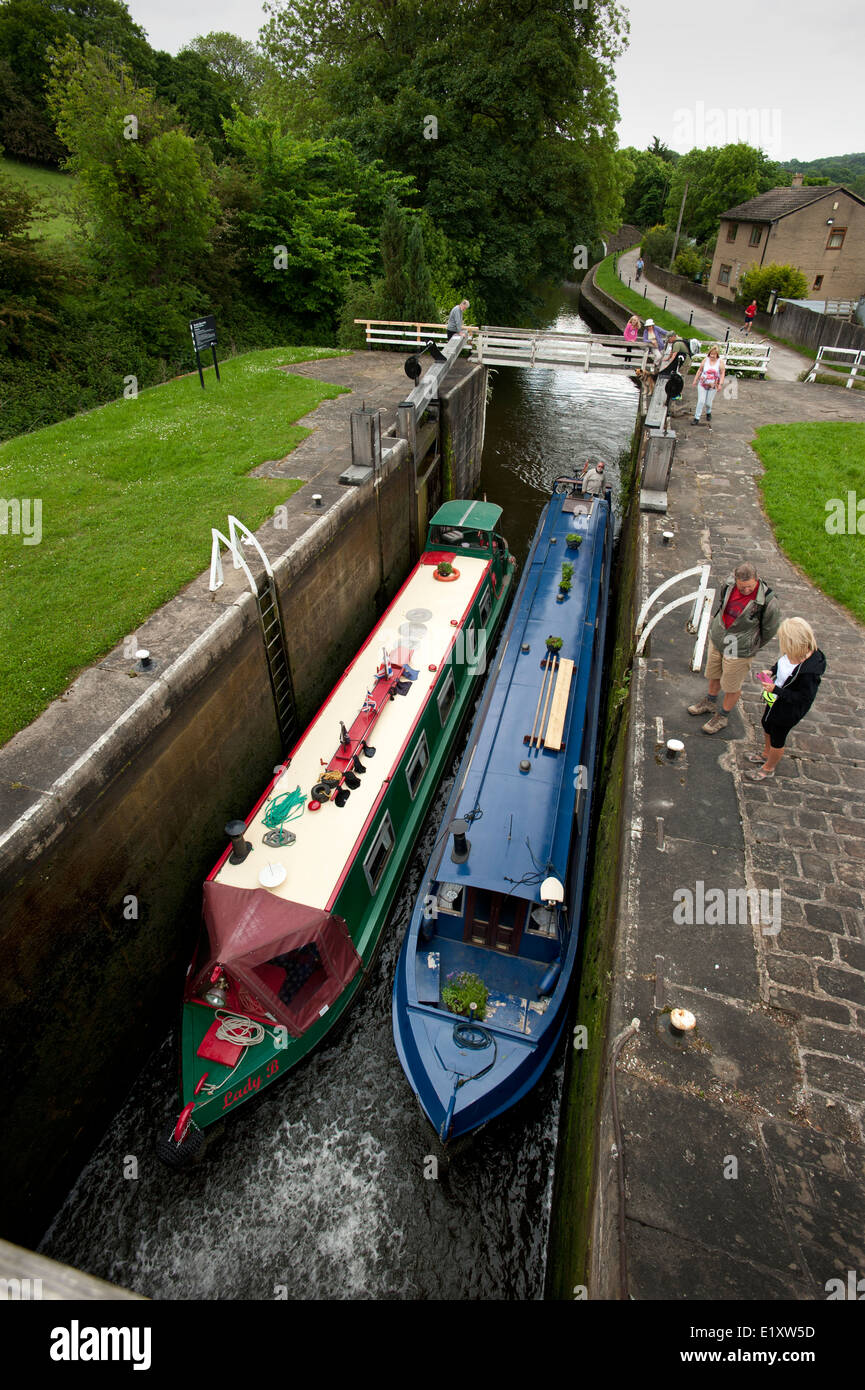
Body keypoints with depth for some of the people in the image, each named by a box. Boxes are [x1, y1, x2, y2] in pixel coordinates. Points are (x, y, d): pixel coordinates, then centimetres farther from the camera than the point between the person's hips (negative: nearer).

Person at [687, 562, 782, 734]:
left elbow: (769, 630, -10)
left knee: (732, 686, 11)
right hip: (717, 639, 5)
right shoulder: (729, 584, -13)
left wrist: (751, 647, 2)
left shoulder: (768, 602, -28)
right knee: (713, 675, 26)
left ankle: (722, 717, 34)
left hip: (739, 650, -5)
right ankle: (710, 702, 52)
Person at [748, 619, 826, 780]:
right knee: (766, 725, 31)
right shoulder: (794, 652, -17)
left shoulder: (809, 671, -39)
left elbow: (804, 698, -28)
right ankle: (766, 754, 60)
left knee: (777, 740, 17)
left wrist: (775, 689, -30)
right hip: (776, 700, 8)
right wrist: (771, 671, -11)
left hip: (788, 711, -8)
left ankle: (769, 768, 45)